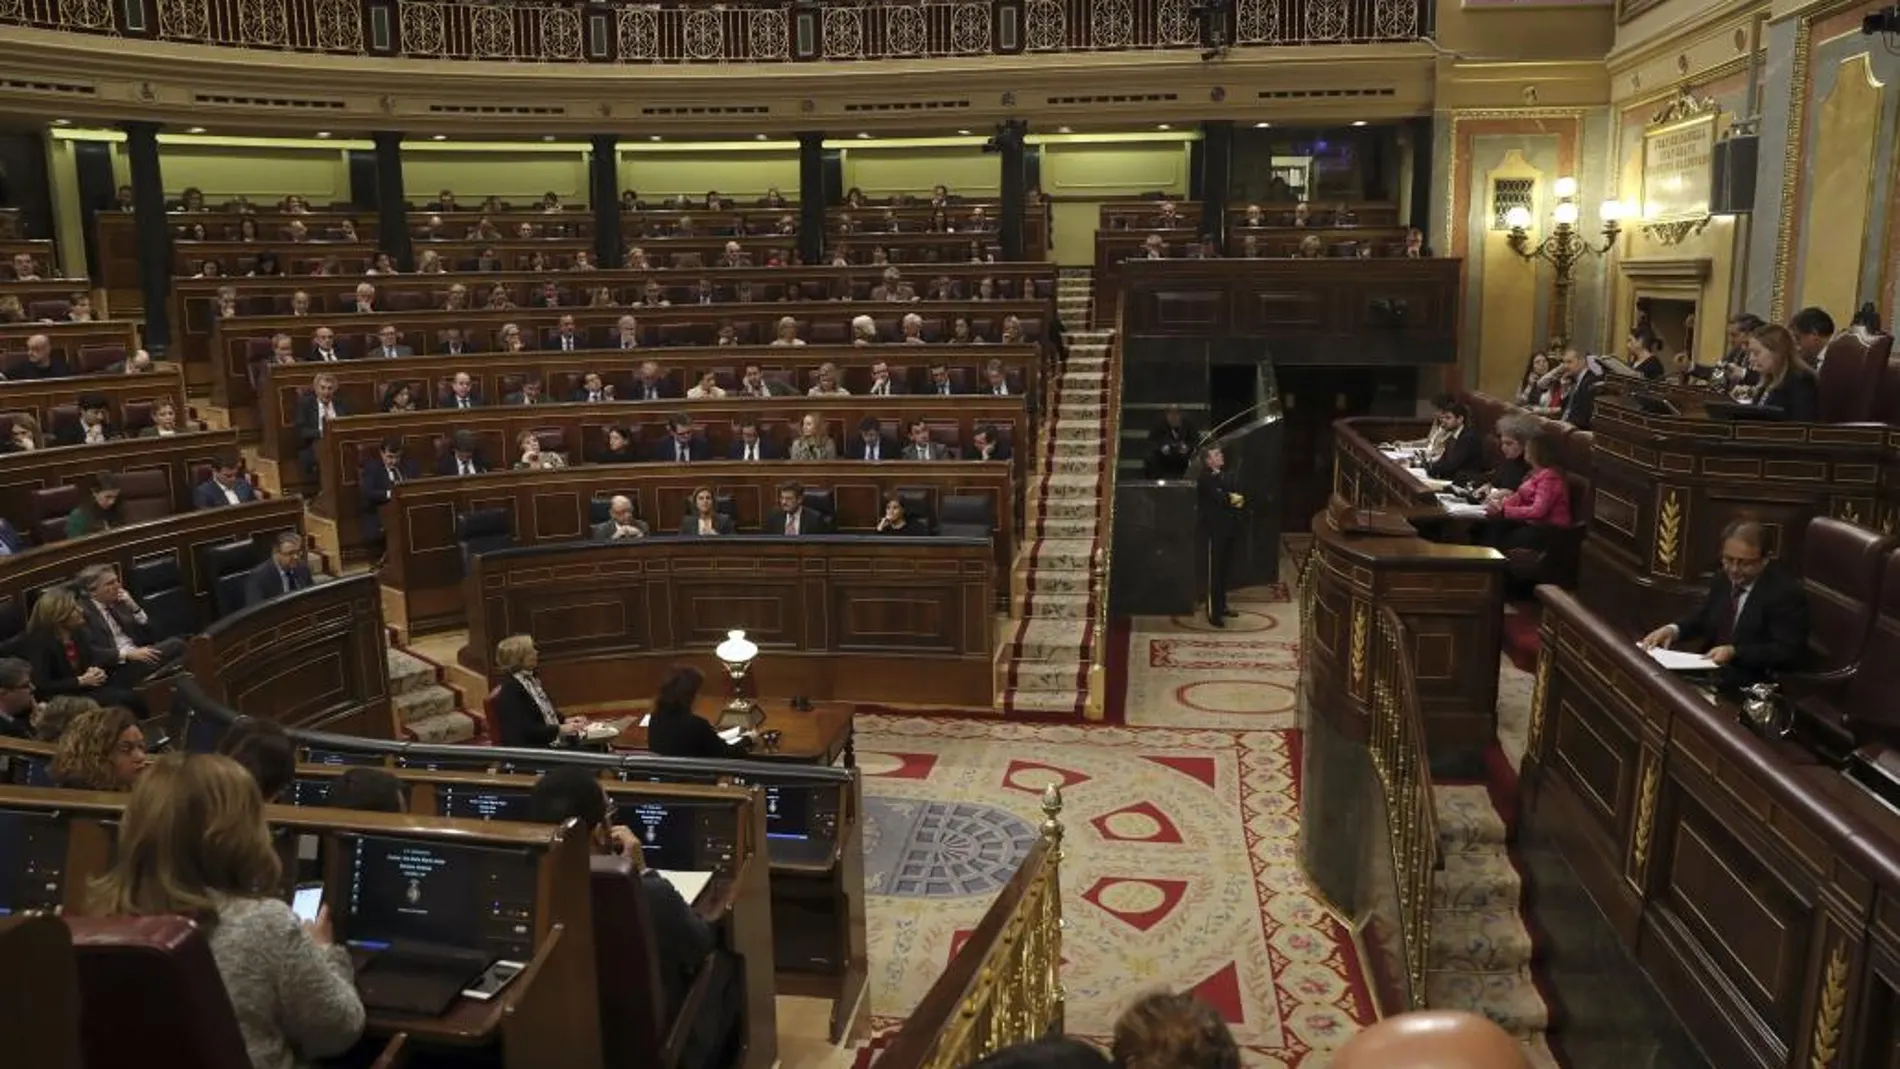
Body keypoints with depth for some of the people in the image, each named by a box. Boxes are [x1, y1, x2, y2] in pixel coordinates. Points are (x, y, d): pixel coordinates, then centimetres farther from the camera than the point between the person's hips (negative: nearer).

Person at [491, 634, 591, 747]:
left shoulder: (531, 679, 12)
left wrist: (565, 720, 3)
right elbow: (525, 730, -22)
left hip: (553, 742, 9)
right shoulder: (510, 691, -16)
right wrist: (561, 729, -23)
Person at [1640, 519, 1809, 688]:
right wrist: (1673, 629, -6)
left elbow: (1788, 652, -17)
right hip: (1709, 673, 7)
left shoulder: (1787, 592, -13)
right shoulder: (1722, 579, 8)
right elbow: (1702, 617, 16)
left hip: (1753, 687, -7)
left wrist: (1734, 652, -28)